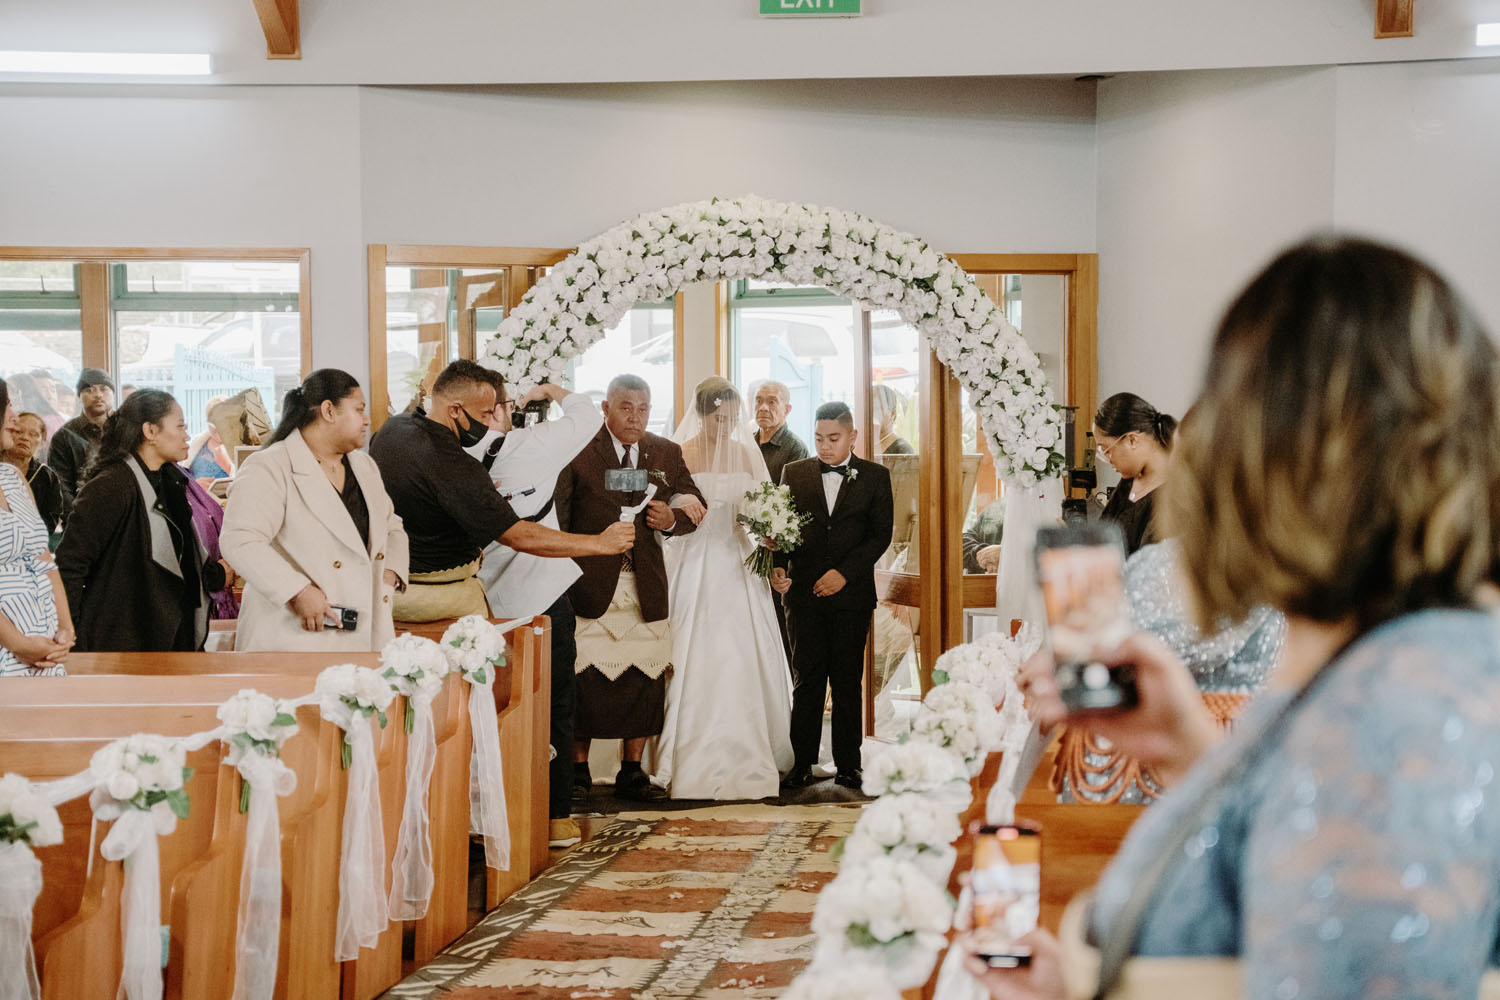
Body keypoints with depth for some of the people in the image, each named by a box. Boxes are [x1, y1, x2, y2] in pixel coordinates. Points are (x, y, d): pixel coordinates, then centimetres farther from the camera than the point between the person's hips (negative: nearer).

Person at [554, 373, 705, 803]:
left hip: (646, 586, 4)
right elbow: (556, 518, -6)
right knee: (585, 679, -2)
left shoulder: (667, 454, 10)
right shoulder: (578, 450, -3)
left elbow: (695, 505, 17)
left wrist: (672, 519, -5)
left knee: (644, 681, 5)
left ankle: (632, 772, 15)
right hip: (590, 585, -4)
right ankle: (578, 769, 10)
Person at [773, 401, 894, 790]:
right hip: (804, 594, 1)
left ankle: (848, 763, 12)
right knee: (806, 679, 2)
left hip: (852, 594, -1)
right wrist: (778, 566, -11)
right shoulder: (794, 473, 8)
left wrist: (845, 572, -12)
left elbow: (881, 534, -1)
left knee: (848, 681, 5)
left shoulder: (875, 476, 4)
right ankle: (802, 763, 7)